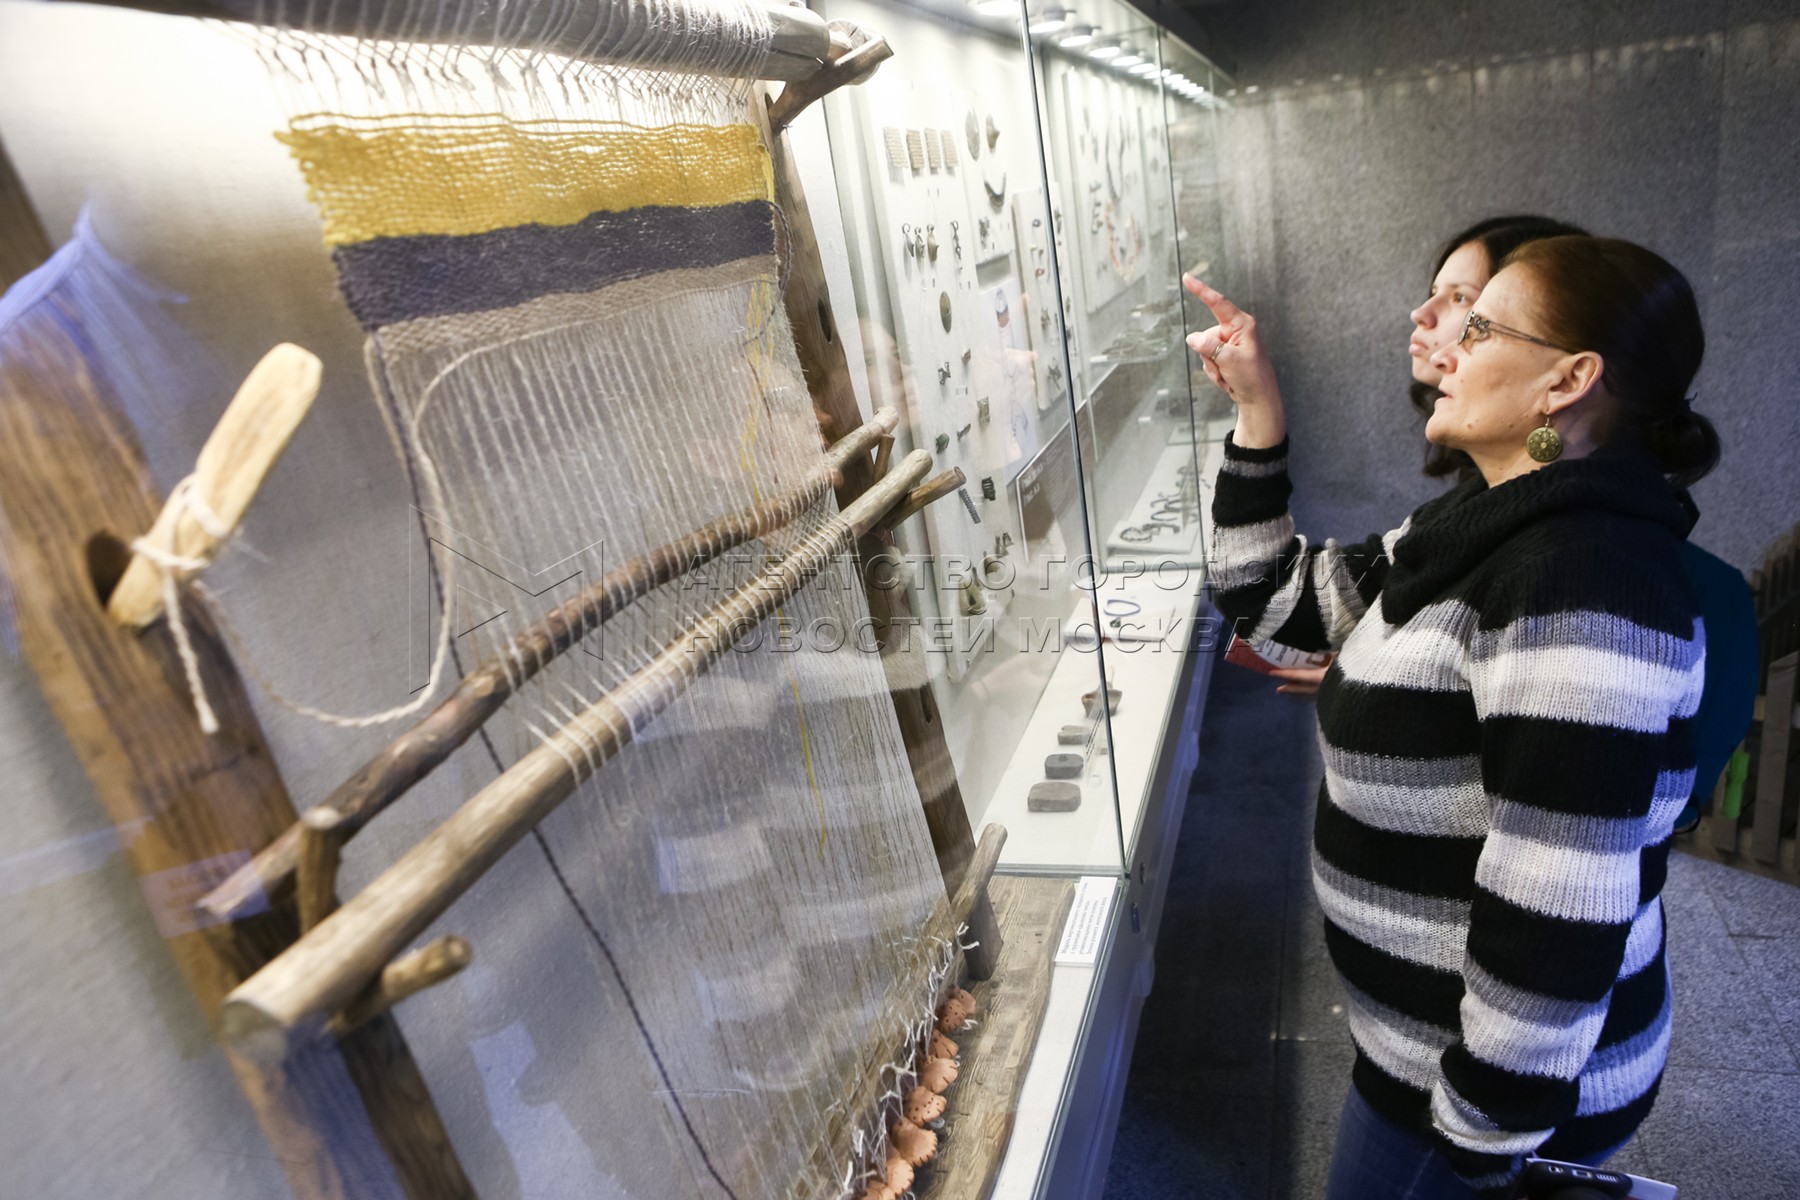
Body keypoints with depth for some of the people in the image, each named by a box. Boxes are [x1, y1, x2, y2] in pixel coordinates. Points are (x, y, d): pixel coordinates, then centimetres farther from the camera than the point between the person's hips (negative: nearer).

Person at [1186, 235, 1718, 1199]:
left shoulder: (1579, 585, -29)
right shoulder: (1482, 534, 2)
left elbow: (1553, 916, -30)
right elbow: (1275, 595, 9)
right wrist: (1257, 411, 1)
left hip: (1510, 1071, -8)